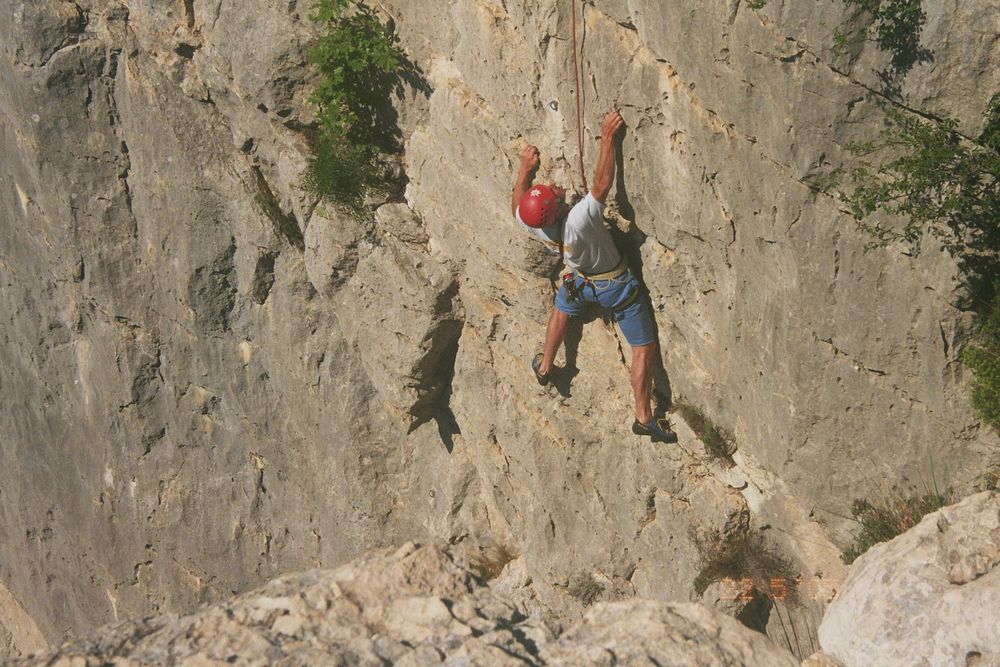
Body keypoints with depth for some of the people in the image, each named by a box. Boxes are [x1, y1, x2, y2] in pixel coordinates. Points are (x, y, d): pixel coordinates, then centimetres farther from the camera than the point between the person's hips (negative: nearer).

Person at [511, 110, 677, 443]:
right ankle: (644, 417, 13)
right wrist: (607, 138, -42)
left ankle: (545, 367, 53)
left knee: (561, 310, 39)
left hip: (580, 282, 5)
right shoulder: (579, 221, -43)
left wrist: (525, 170, -9)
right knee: (644, 349, 9)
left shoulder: (533, 226, -25)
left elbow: (517, 206, -2)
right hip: (617, 285, -5)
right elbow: (602, 184, -41)